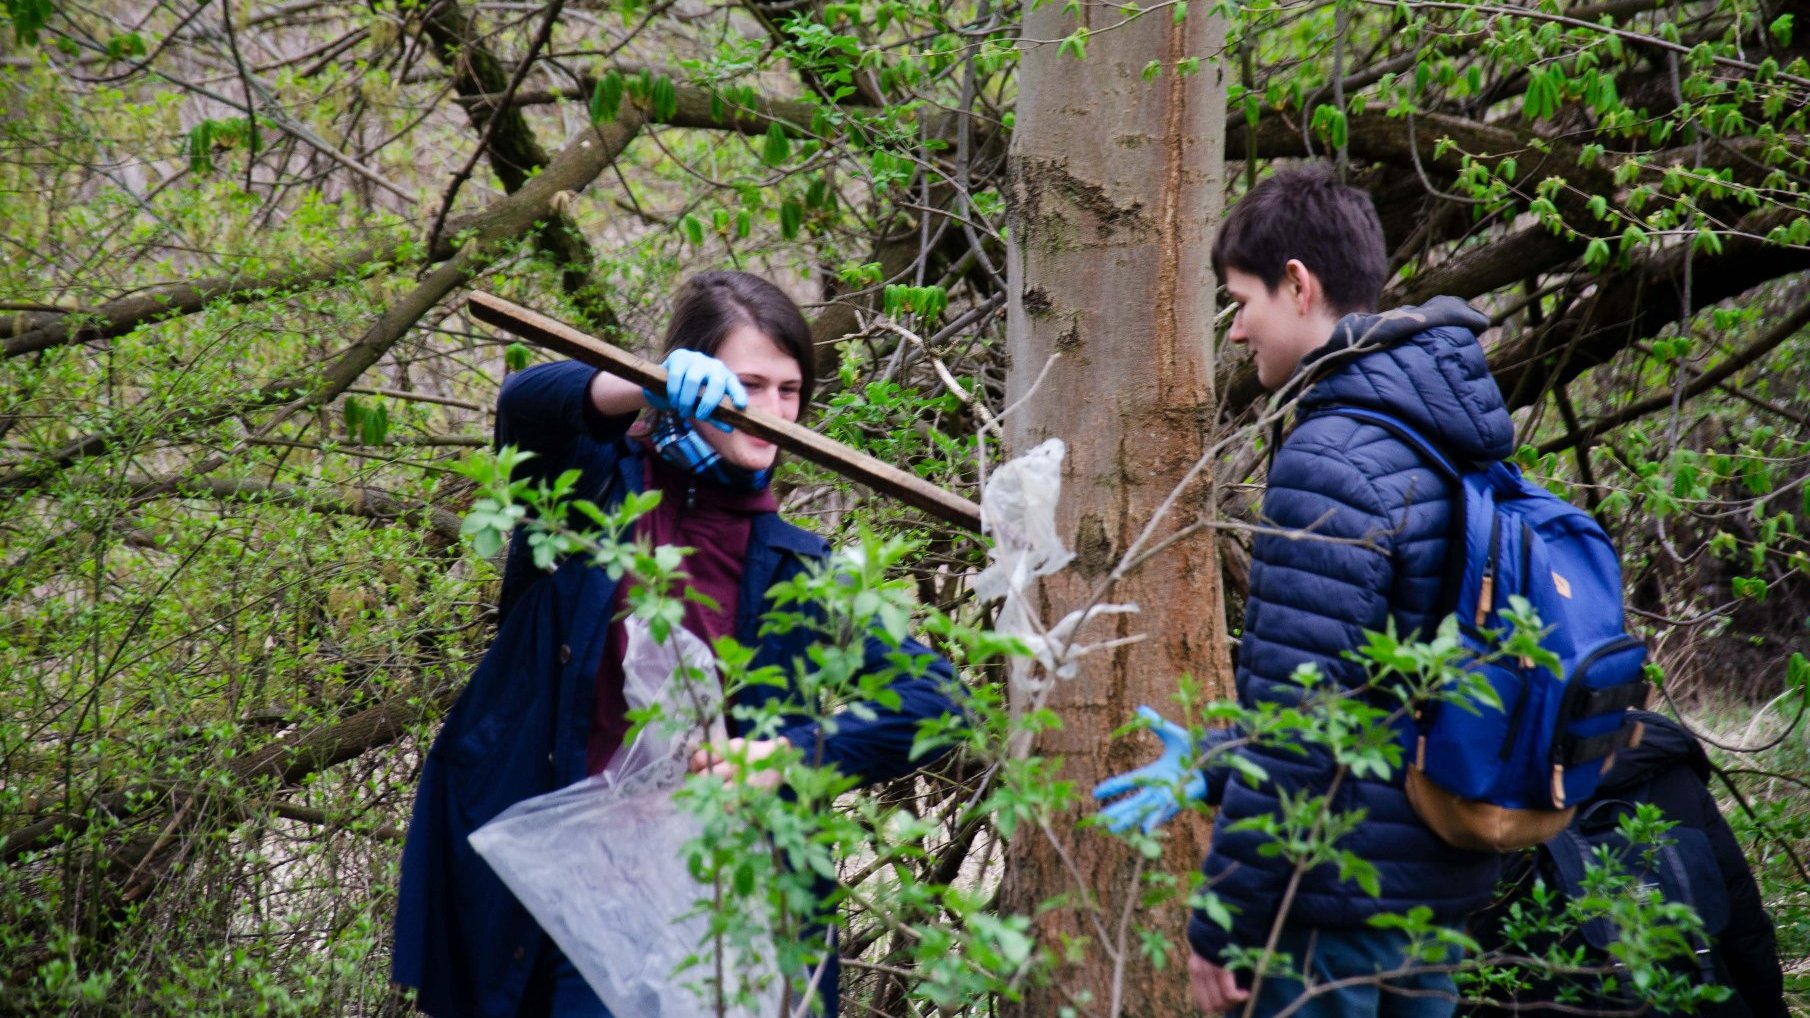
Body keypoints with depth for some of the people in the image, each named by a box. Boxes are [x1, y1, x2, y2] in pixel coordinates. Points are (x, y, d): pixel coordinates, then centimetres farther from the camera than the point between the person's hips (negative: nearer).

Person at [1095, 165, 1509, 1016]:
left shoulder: (1329, 462, -18)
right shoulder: (1449, 446, 11)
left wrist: (1220, 927, -15)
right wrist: (1215, 762, 21)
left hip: (1335, 908, -9)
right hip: (1440, 889, 9)